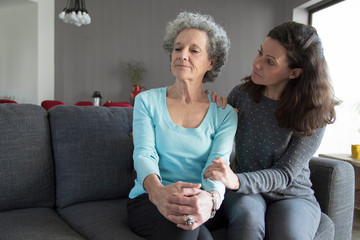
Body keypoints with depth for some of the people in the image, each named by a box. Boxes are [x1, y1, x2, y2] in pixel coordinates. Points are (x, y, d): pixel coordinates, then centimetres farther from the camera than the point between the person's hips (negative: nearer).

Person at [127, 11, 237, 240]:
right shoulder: (147, 101, 4)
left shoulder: (224, 114, 5)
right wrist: (158, 191, -33)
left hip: (199, 203, 2)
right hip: (148, 200, -1)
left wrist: (211, 199, -34)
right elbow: (144, 154, -9)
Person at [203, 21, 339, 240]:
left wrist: (237, 181, -33)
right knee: (247, 217, -34)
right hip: (245, 191, 1)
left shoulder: (313, 114, -11)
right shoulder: (241, 95, -3)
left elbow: (286, 173, -16)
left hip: (293, 195, 0)